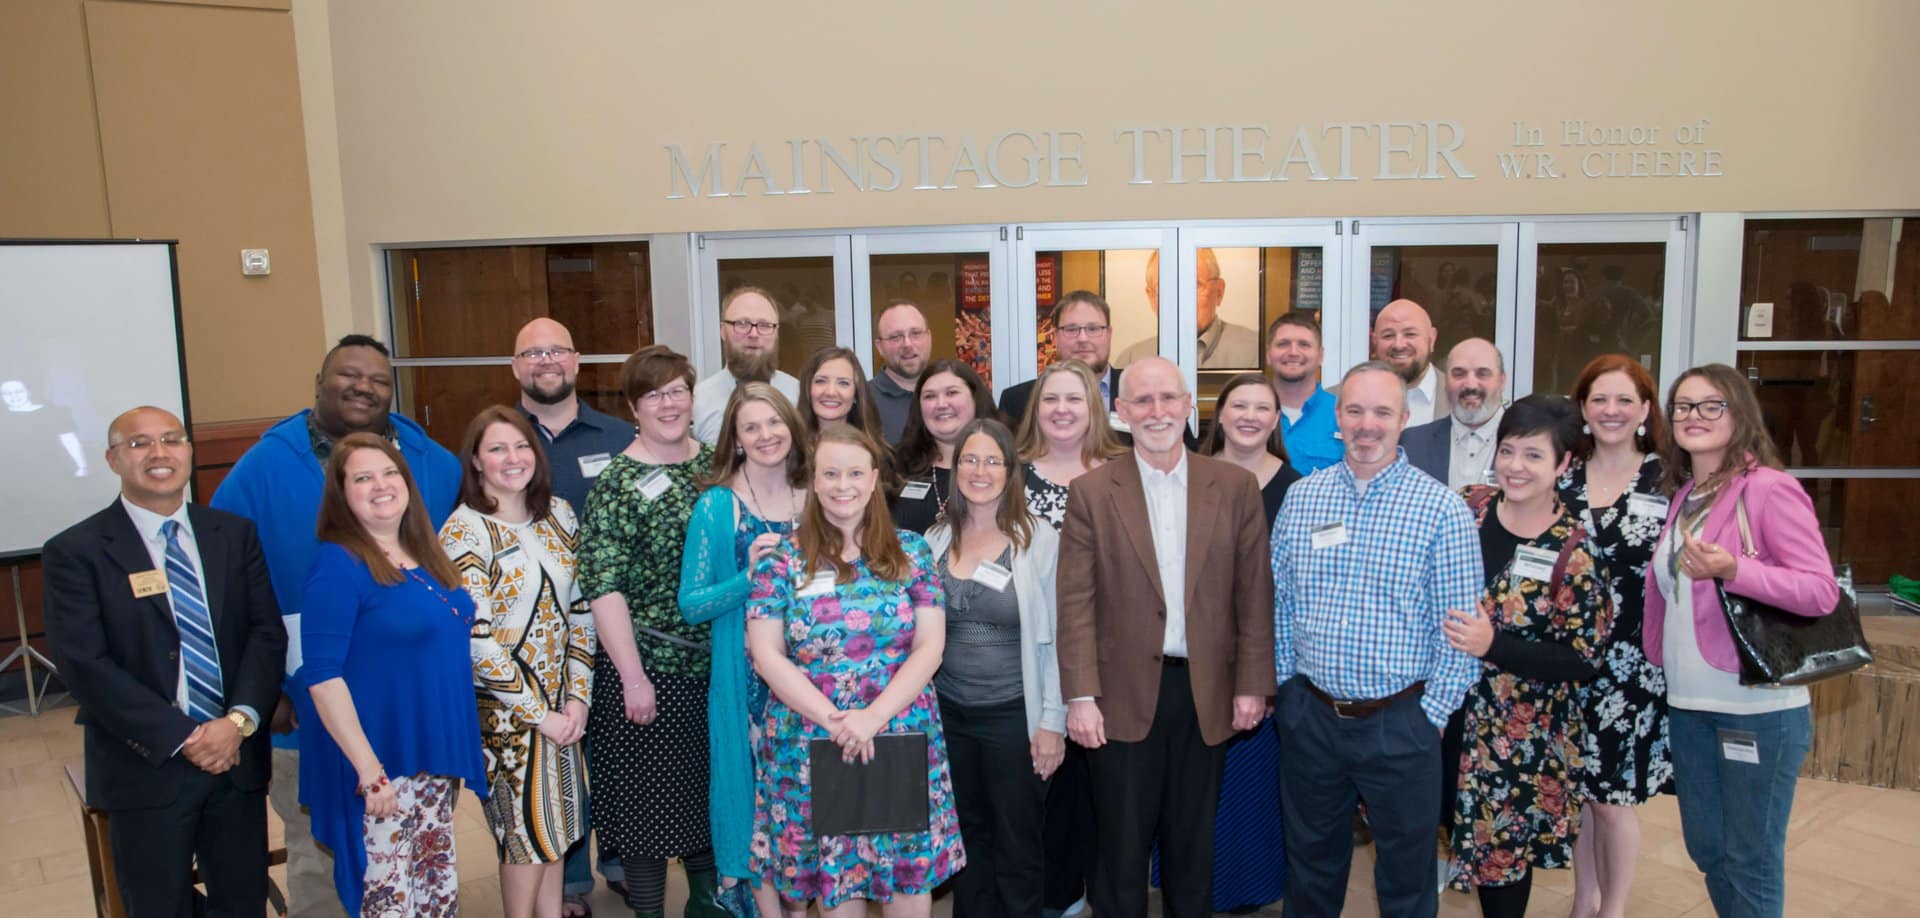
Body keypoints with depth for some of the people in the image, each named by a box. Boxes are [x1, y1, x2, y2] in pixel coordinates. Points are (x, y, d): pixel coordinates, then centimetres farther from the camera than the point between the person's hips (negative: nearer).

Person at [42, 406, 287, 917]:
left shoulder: (236, 535, 6)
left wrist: (239, 721, -14)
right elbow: (84, 665, -12)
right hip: (146, 768, -3)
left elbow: (268, 632, 1)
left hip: (239, 758, 3)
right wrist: (181, 738, -16)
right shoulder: (75, 552, -5)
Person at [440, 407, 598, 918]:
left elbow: (579, 607, 6)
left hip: (560, 701, 5)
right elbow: (475, 641, -18)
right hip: (504, 707, -5)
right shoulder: (465, 532, -15)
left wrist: (578, 696, -1)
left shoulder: (559, 514, 3)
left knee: (556, 821, 15)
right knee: (527, 829, 6)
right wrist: (538, 713, -14)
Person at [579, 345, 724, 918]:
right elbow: (603, 587, -13)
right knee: (647, 799, 5)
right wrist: (632, 677, -16)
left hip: (716, 664, 5)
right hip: (648, 669, -5)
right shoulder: (617, 484, -10)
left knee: (711, 791, 16)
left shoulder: (716, 466, 6)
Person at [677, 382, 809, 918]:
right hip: (746, 677, -3)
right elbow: (692, 605, -8)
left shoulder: (814, 499, 4)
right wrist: (749, 576, -21)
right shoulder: (716, 506, -5)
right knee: (759, 790, 2)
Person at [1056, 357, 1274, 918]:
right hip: (1125, 697, -1)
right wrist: (1080, 696, -11)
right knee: (1123, 844, 10)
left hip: (1208, 694, 2)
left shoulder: (1235, 487, 2)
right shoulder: (1091, 492, -3)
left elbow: (1254, 594, 2)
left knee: (1194, 844, 16)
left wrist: (1252, 684, -2)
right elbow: (1076, 602, -6)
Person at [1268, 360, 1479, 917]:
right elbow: (1278, 602, 8)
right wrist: (1281, 683, 5)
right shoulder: (1301, 497, 2)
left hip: (1402, 721, -3)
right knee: (1311, 865, 20)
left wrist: (1433, 712, -9)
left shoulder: (1441, 508, -9)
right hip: (1309, 715, 3)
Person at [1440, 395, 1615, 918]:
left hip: (1523, 735, -3)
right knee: (1463, 834, 10)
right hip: (1447, 710, 3)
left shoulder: (1574, 552, -12)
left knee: (1504, 851, 10)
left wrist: (1493, 646, -24)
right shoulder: (1468, 509, -2)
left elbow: (1582, 662, -13)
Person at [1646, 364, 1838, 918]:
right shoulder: (1682, 496, 10)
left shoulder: (1770, 489, -12)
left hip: (1758, 705, -7)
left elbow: (1822, 591, -18)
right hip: (1688, 701, 7)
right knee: (1704, 847, 18)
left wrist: (1732, 570, -31)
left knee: (1751, 861, 6)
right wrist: (1659, 661, 7)